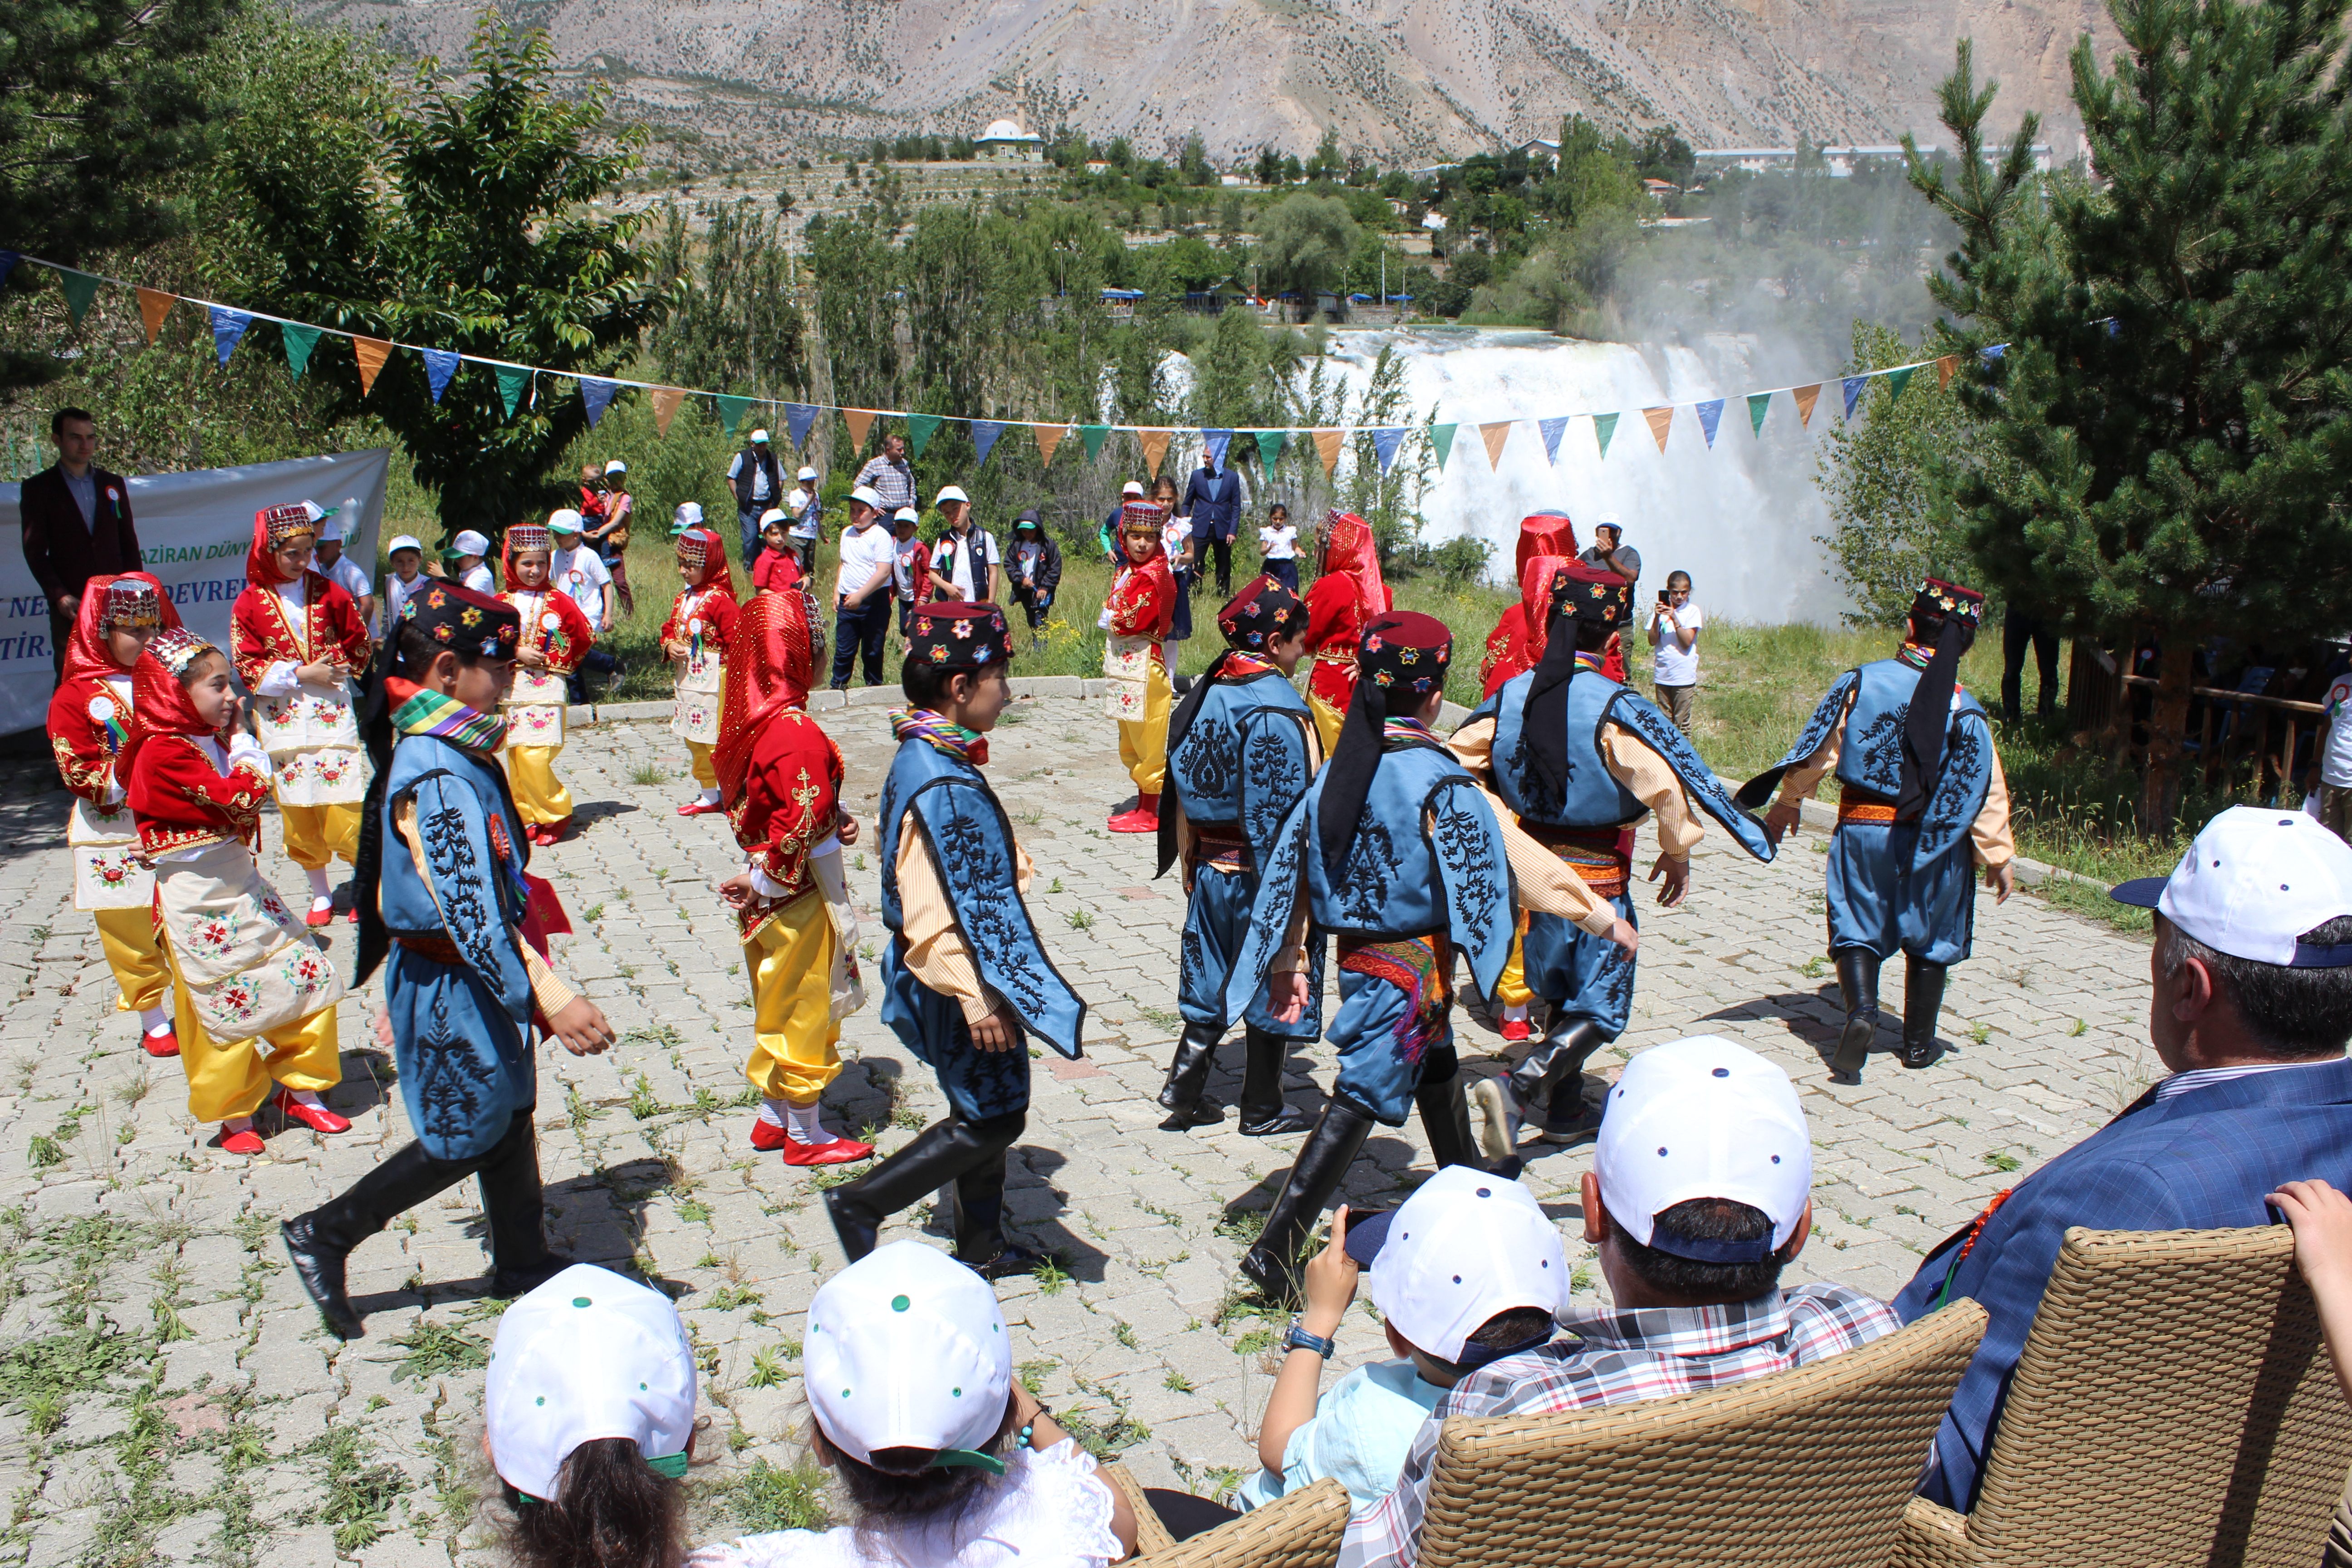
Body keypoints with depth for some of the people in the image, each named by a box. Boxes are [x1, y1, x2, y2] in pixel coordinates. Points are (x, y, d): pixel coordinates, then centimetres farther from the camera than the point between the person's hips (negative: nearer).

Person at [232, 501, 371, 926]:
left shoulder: (329, 593, 2)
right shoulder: (249, 605, -2)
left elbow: (359, 646, 10)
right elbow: (248, 669, -4)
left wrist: (335, 670, -5)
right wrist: (301, 674, -12)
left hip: (331, 713, 0)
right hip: (282, 719, 1)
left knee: (343, 804, -6)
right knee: (296, 810, 6)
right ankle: (320, 894, 21)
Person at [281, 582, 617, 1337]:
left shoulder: (456, 752, 4)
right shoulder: (433, 774, -27)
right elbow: (469, 911, -33)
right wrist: (550, 997, -38)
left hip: (482, 980, 9)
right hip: (452, 991, -9)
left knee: (510, 1113, 20)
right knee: (465, 1138, 7)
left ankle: (523, 1261, 36)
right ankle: (324, 1234, 23)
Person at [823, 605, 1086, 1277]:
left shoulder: (927, 759, 6)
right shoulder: (944, 783, -26)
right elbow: (935, 907, -28)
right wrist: (976, 996, -27)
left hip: (964, 978, 10)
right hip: (963, 980, -10)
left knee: (986, 1108, 20)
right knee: (993, 1119, 3)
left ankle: (982, 1245, 33)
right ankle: (862, 1203, 9)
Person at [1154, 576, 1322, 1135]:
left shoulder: (1204, 693, 3)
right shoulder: (1276, 710, -20)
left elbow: (1182, 786, 8)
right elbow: (1285, 811, -22)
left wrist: (1191, 863, 16)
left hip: (1210, 868, 7)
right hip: (1263, 876, -7)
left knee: (1211, 980, 18)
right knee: (1274, 986, 7)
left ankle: (1184, 1084, 19)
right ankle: (1262, 1110, 18)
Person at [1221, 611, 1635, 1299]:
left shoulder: (1337, 772, 0)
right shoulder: (1439, 782, -18)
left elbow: (1290, 868, 3)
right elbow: (1518, 863, -15)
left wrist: (1287, 965, 11)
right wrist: (1604, 919, -5)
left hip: (1356, 953, 7)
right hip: (1412, 967, -7)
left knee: (1436, 1073, 26)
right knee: (1360, 1101, -4)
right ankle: (1275, 1248, -6)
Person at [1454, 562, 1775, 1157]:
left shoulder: (1511, 696, -3)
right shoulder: (1613, 707, -19)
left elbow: (1456, 763, -1)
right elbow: (1666, 783, -24)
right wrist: (1677, 853, -8)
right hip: (1598, 879, -6)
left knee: (1562, 996, 24)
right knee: (1600, 1011, 3)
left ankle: (1564, 1110, 32)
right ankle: (1517, 1088, -17)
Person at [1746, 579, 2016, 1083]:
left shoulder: (1861, 682, -7)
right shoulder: (1964, 710, -9)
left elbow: (1818, 749, -2)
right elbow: (1987, 790, -7)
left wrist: (1787, 802, 11)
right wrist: (1999, 856, 3)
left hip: (1862, 829, 0)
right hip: (1933, 840, 0)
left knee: (1858, 926, 8)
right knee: (1928, 937, 15)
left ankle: (1861, 1005, -19)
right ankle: (1918, 1043, 23)